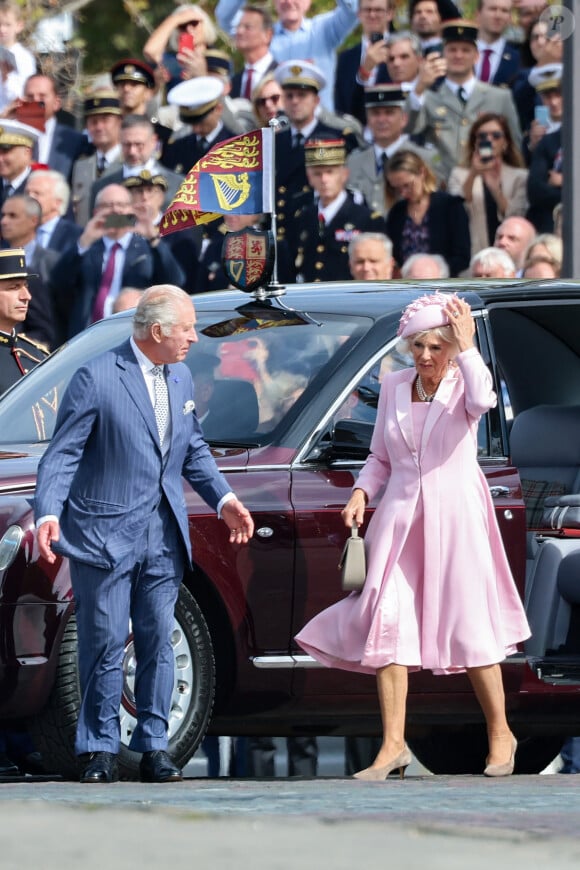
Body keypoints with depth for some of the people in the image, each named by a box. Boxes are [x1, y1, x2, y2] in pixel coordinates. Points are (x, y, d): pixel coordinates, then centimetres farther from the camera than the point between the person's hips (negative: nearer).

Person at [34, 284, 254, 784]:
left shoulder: (180, 379, 11)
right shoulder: (97, 379, -10)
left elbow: (194, 450, 21)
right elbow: (62, 455, -11)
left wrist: (224, 499, 8)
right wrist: (48, 514, -23)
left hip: (163, 536, 6)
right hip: (105, 532, -6)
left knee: (158, 643, 7)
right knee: (104, 644, -1)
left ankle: (154, 746, 13)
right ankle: (101, 749, 7)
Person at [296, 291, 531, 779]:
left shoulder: (463, 383, -3)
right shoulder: (394, 387, 9)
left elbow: (482, 400, -29)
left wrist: (467, 347, -27)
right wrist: (361, 493, 0)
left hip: (454, 517, -4)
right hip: (401, 518, 4)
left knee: (471, 625, 0)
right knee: (387, 624, -5)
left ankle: (501, 734, 15)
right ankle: (393, 745, -2)